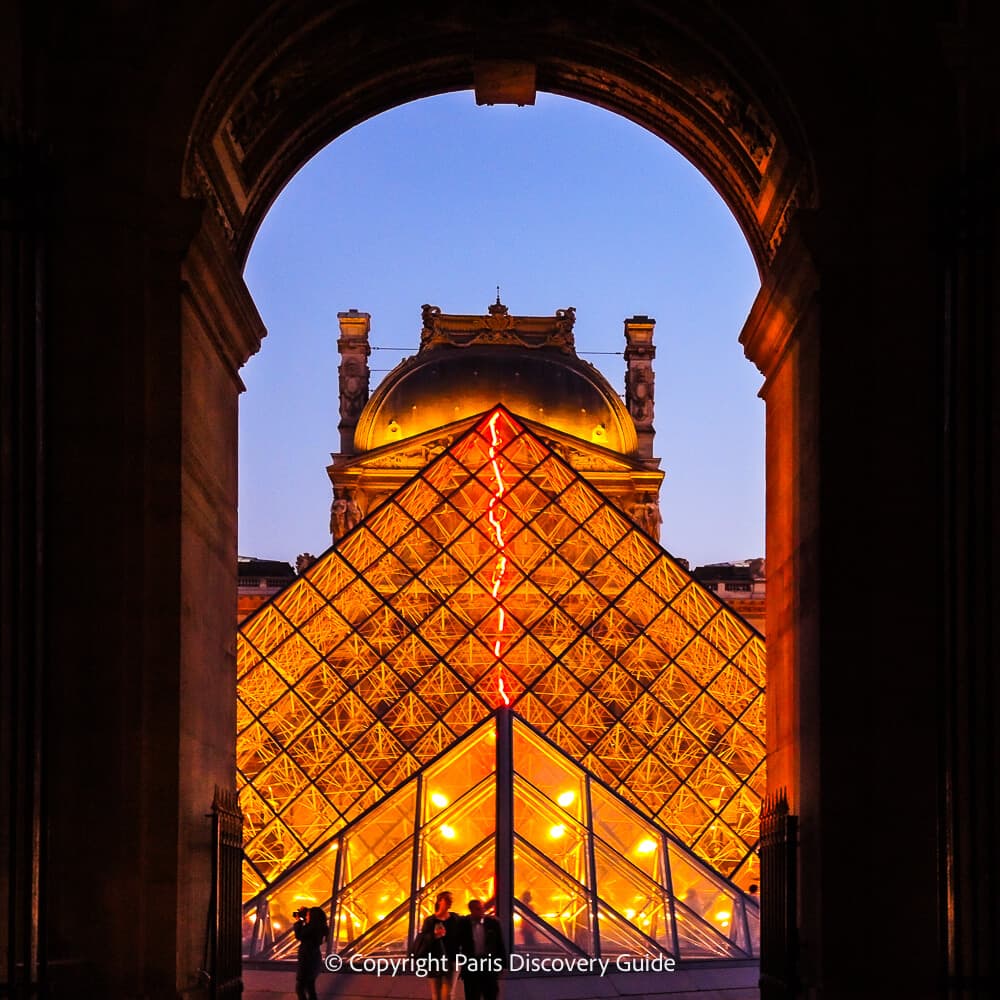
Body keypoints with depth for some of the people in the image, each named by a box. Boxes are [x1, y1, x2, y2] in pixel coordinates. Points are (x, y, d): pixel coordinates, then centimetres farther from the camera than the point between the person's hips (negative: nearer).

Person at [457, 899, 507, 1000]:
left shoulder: (493, 922, -1)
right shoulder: (463, 923, -3)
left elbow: (500, 945, 3)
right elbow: (457, 944, 4)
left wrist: (502, 964, 2)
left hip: (490, 966, 0)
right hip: (471, 966, 0)